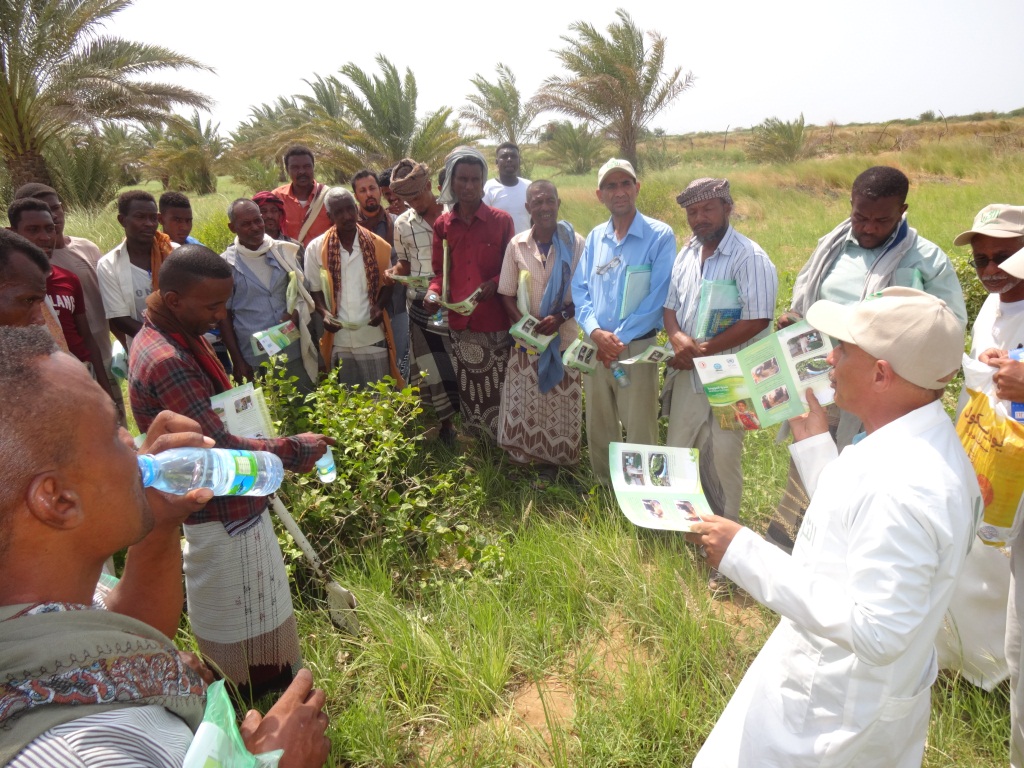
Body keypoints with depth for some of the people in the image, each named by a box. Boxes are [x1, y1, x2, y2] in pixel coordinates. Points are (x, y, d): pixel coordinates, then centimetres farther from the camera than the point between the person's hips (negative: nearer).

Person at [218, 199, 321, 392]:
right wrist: (237, 361, -3)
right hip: (254, 361, -2)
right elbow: (224, 315, 2)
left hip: (294, 354, 2)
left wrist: (295, 313, -9)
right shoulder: (226, 264, -1)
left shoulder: (283, 251, 5)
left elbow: (304, 292, 13)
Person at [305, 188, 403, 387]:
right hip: (338, 340, 0)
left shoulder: (378, 245, -1)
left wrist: (379, 306, -10)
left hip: (373, 338, 0)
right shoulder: (316, 248, -2)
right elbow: (314, 290, 4)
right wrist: (324, 313, -14)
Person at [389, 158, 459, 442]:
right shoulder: (402, 224, 6)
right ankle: (445, 422, 20)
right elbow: (404, 263, 15)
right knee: (431, 367, 5)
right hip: (421, 304, 2)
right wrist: (393, 273, -7)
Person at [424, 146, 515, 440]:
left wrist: (494, 283, -16)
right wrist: (434, 294, -10)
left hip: (495, 319, -3)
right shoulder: (442, 224, 6)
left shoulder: (502, 220, -1)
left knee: (498, 384, 2)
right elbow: (440, 272, 11)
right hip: (460, 320, 3)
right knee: (468, 385, 11)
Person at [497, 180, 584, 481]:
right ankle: (523, 456, 25)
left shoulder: (575, 244, -8)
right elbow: (506, 293, 3)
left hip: (564, 337, -2)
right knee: (524, 401, 8)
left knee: (559, 403, 7)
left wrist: (560, 317, -19)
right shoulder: (517, 245, -1)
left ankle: (552, 460, 25)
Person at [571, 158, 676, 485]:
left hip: (637, 348, -4)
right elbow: (579, 289, 7)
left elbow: (658, 297, -11)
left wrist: (619, 339, -14)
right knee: (598, 430, 14)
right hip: (595, 347, 5)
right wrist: (595, 332, -11)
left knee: (640, 433, 1)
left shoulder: (659, 235, -5)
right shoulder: (595, 237, 10)